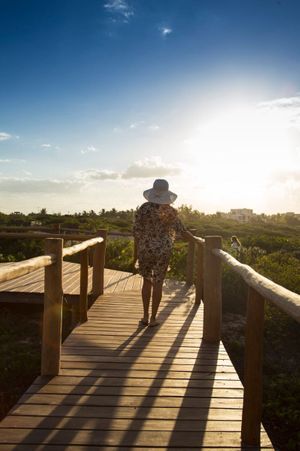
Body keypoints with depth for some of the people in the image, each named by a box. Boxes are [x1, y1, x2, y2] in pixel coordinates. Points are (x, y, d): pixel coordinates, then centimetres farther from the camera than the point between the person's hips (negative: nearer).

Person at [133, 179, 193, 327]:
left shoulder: (143, 208, -7)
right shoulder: (170, 211, -7)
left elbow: (137, 231, -6)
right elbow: (182, 231, -3)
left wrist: (137, 250, 4)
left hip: (145, 249, 1)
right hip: (163, 251, -1)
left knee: (147, 281, 17)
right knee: (158, 284, 8)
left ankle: (145, 316, 17)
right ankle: (153, 318, 13)